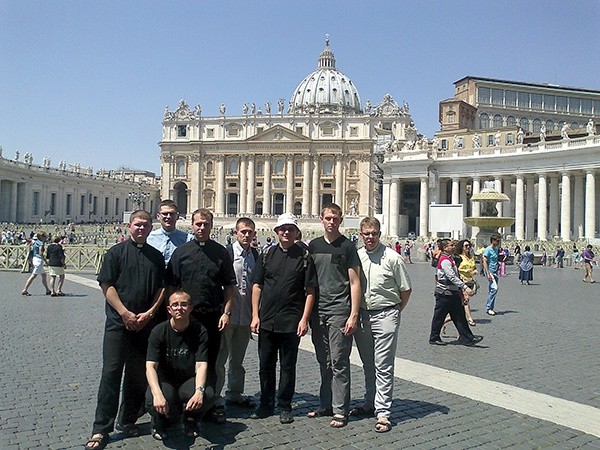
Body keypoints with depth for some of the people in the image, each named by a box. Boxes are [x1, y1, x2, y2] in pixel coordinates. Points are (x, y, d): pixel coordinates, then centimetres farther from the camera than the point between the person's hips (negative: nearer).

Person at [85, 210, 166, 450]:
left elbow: (162, 288, 9)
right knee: (111, 373, -4)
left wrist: (149, 313, -5)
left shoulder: (156, 256, 11)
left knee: (138, 375, 9)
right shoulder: (116, 252, 1)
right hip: (118, 322, -3)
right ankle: (101, 429, 4)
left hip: (146, 324, 3)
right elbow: (107, 285, -4)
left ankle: (129, 421, 24)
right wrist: (125, 313, -12)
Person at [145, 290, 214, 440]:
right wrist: (157, 394, -39)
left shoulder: (199, 331, -9)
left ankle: (190, 419, 7)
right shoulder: (159, 331, -12)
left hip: (188, 381, 1)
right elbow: (150, 367, -21)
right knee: (153, 403, -33)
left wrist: (199, 391, -37)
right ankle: (160, 422, 7)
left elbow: (201, 365, -17)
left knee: (207, 396, -30)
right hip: (164, 380, -1)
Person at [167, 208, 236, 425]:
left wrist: (226, 312, -1)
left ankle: (211, 405, 20)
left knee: (210, 362, 9)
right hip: (186, 316, 0)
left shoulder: (221, 252, 5)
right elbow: (171, 285, 5)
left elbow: (230, 285, 7)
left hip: (213, 316, 1)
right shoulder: (181, 251, 4)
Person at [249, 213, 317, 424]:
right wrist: (255, 315, 1)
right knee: (265, 365, 11)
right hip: (266, 320, 3)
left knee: (288, 366, 7)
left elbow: (310, 291, -2)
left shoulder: (304, 256, -1)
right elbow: (257, 285, 7)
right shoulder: (268, 254, 6)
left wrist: (304, 319, -9)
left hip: (291, 321, -3)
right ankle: (266, 405, 26)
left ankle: (285, 407, 21)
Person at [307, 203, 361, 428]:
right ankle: (326, 405, 24)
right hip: (317, 311, 5)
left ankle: (340, 411, 7)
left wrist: (354, 315, -11)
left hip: (339, 312, -5)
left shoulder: (347, 246, -2)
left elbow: (355, 283, -4)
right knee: (324, 363, 13)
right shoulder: (314, 245, 11)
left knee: (339, 363, -2)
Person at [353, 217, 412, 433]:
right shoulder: (356, 256, 3)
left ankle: (383, 413, 4)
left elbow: (406, 289, 0)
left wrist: (395, 311, 5)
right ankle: (370, 403, 31)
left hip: (385, 316, -4)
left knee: (383, 366, -2)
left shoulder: (392, 258, -8)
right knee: (368, 364, 16)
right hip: (361, 315, 5)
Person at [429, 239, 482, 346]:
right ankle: (434, 338, 14)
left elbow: (456, 276, 20)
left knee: (459, 315, 8)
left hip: (452, 292, 10)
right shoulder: (444, 260, -18)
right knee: (439, 316, 2)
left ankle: (467, 337, 11)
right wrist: (465, 287, -31)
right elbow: (452, 277, -27)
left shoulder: (450, 259, 15)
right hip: (444, 293, -10)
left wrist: (462, 291, 17)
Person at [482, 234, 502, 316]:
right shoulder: (488, 250, -11)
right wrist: (488, 274, -20)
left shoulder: (496, 249, 14)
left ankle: (490, 308, 14)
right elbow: (485, 262, -15)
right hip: (489, 271, -8)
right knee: (494, 288, -17)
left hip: (495, 271, 8)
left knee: (492, 290, 9)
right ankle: (488, 308, -10)